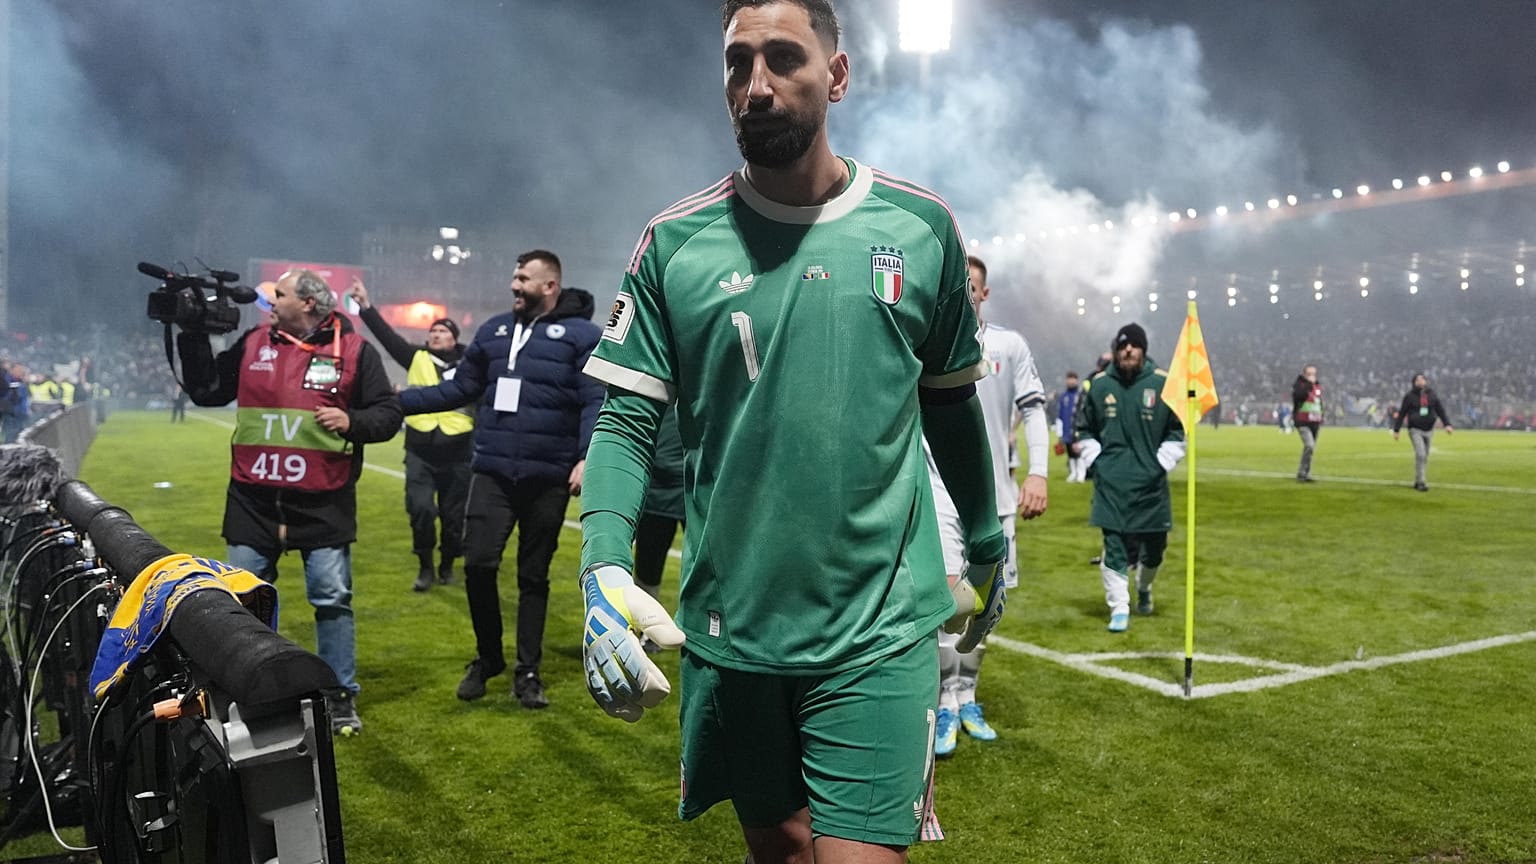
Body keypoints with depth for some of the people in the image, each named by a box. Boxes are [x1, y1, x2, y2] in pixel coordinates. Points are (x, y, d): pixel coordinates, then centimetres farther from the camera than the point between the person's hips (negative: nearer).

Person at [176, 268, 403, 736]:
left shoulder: (353, 350, -1)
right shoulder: (252, 343, 9)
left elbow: (388, 414, 0)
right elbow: (206, 391, 15)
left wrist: (352, 421, -18)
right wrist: (193, 338, 9)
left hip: (323, 502, -3)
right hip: (253, 499, 4)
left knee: (332, 598, 1)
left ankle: (340, 696, 14)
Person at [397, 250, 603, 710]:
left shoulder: (582, 334, -3)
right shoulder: (494, 330, 12)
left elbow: (596, 403, -9)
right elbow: (459, 389, 17)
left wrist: (587, 457, -22)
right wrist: (401, 400, 10)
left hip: (548, 478, -3)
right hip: (492, 472, 3)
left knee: (534, 576, 8)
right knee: (478, 564, -3)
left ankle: (528, 671, 22)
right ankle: (487, 657, 20)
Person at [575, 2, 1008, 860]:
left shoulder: (921, 226, 1)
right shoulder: (675, 242, -2)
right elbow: (627, 418, -3)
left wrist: (988, 544, 18)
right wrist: (604, 567, -18)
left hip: (878, 628, -1)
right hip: (729, 626, 1)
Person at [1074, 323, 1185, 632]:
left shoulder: (1163, 384, -2)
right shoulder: (1100, 384, 3)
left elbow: (1179, 431, 6)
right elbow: (1085, 428, 15)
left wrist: (1162, 463, -3)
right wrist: (1093, 460, 4)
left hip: (1150, 483, 0)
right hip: (1111, 483, 0)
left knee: (1154, 546, 12)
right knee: (1115, 547, -4)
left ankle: (1144, 589, 41)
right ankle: (1119, 609, 5)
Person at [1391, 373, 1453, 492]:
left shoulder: (1432, 395, 7)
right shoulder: (1410, 396, -2)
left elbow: (1440, 410, 7)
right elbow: (1402, 414, 1)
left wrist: (1447, 424, -7)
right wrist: (1396, 430, 0)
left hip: (1428, 430, 4)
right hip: (1415, 430, -4)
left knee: (1425, 457, 7)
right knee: (1420, 454, -17)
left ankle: (1417, 481, 19)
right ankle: (1421, 482, -13)